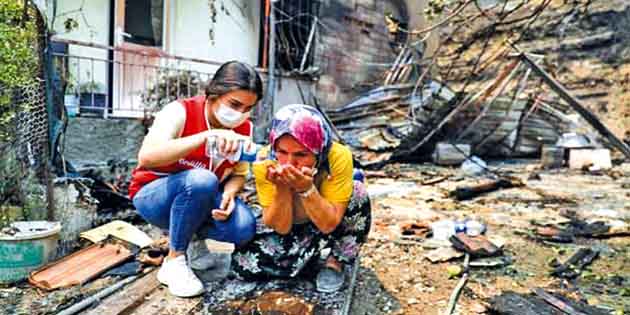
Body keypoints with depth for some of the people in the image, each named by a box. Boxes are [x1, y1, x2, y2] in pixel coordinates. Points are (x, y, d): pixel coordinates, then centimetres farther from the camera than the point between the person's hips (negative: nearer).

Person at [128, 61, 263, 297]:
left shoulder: (244, 129, -9)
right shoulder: (180, 112, -24)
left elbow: (238, 174, 0)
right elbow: (146, 157, -40)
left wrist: (228, 195, -24)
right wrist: (206, 136, -51)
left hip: (201, 199, 5)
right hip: (153, 196, -4)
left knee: (243, 228, -25)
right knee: (202, 180, -37)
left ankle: (194, 236, 8)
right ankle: (175, 261, -16)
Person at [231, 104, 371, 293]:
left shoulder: (338, 157, -32)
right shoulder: (265, 162, -28)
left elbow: (328, 224, -27)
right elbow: (281, 227, -22)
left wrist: (307, 189, -43)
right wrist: (281, 189, -39)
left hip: (328, 223, -1)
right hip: (287, 227, 1)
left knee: (357, 193, -30)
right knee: (243, 262, -21)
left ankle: (335, 262, -8)